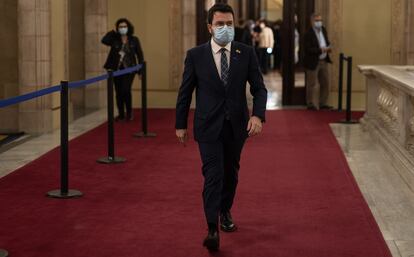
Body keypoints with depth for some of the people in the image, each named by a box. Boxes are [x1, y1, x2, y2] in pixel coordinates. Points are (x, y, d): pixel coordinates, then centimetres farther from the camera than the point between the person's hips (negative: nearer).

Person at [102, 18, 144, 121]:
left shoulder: (134, 40, 3)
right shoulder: (115, 40, 4)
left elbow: (140, 55, 4)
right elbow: (104, 40, -15)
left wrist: (141, 71, 0)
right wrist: (113, 32, -7)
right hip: (117, 70, 2)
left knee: (126, 90, -14)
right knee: (118, 92, 6)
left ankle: (129, 113, 3)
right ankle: (121, 114, 17)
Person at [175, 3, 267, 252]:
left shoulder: (246, 53, -3)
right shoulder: (195, 55, -5)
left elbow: (259, 88, -2)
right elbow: (185, 92, 2)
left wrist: (258, 115, -18)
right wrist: (180, 124, 5)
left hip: (237, 125, 3)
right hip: (209, 126, -2)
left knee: (231, 173, 17)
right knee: (213, 176, -10)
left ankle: (225, 212, 40)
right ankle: (213, 229, -10)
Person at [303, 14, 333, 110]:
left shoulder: (323, 30, 7)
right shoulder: (309, 34, -17)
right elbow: (308, 49, -22)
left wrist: (328, 47, -2)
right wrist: (321, 50, -25)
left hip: (323, 61, 8)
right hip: (313, 62, -8)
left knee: (325, 83, 14)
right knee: (312, 84, 1)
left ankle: (322, 103, 25)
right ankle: (311, 104, 12)